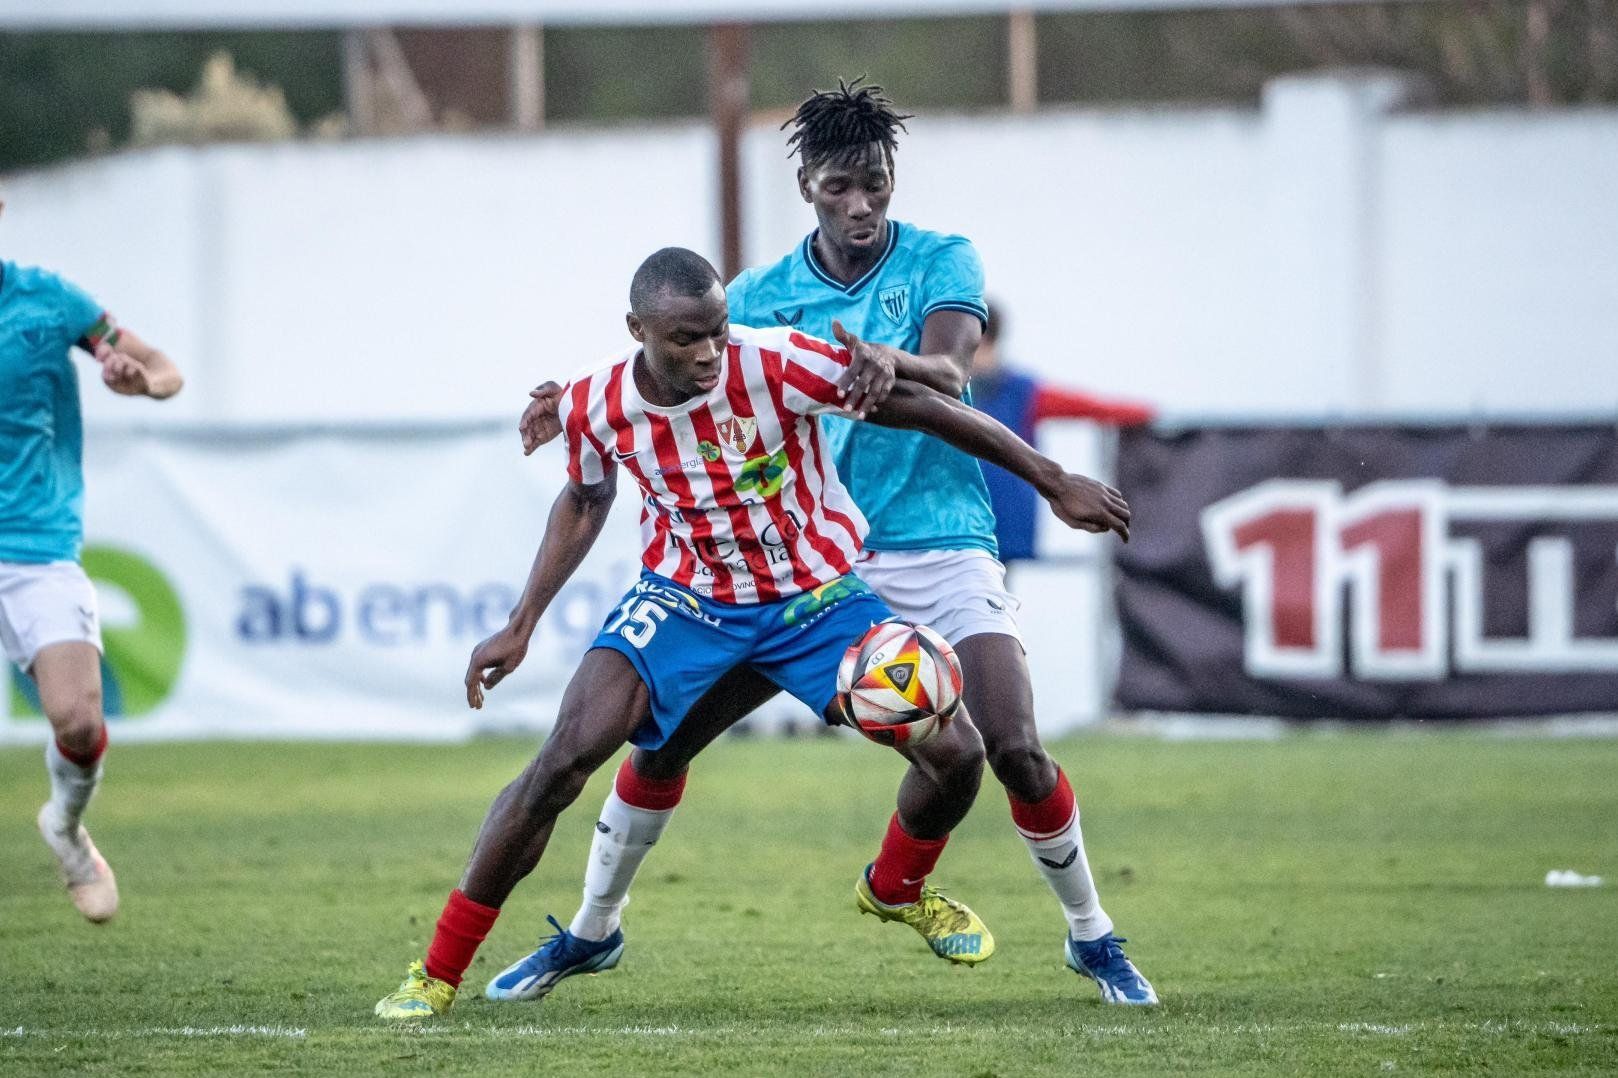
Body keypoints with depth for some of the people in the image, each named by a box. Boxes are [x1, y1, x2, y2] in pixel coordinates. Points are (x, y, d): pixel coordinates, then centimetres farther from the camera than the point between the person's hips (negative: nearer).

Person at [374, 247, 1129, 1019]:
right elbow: (585, 501, 8)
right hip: (684, 599, 0)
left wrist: (1053, 482, -13)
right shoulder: (596, 404, -15)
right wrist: (521, 626, 5)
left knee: (954, 753, -10)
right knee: (566, 757, -21)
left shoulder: (778, 366, -26)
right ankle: (437, 974, -11)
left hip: (815, 597, 0)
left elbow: (919, 405, -17)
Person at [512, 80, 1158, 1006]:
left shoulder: (943, 263, -3)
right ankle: (592, 931, 15)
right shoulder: (760, 297, 5)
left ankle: (1093, 939, 6)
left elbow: (949, 373, -21)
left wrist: (894, 362, -44)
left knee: (1015, 749, -17)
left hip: (937, 548, -2)